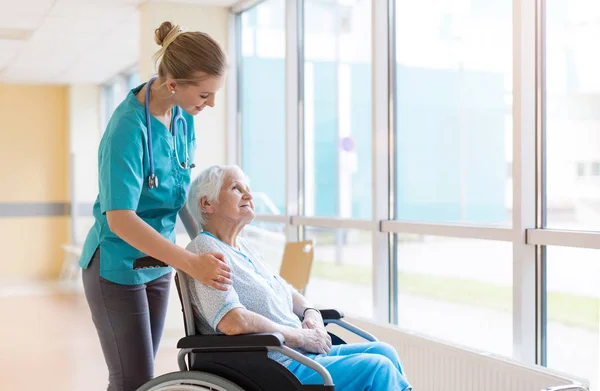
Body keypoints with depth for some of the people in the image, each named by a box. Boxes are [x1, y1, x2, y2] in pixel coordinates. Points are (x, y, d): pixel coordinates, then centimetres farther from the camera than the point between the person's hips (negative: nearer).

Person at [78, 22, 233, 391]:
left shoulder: (184, 117, -3)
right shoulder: (129, 127, -25)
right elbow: (120, 218, -31)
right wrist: (191, 263, -37)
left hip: (158, 263, 7)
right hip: (118, 268, -7)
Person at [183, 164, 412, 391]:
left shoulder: (243, 247, 18)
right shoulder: (205, 251, -13)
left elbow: (286, 291, 27)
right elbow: (234, 322, -26)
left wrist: (309, 312, 3)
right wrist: (303, 337, -16)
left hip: (301, 354, 9)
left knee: (383, 352, 3)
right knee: (376, 369, -16)